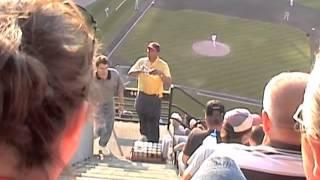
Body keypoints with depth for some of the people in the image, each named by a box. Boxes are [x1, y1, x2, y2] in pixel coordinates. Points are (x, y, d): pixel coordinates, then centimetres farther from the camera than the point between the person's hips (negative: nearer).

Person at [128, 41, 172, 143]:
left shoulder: (163, 65, -6)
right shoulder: (142, 61, 0)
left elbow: (168, 83, -13)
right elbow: (130, 73, -7)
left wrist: (160, 73, -30)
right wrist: (139, 71, -27)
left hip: (155, 99, -3)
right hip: (142, 97, 3)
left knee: (154, 124, 0)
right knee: (143, 120, 21)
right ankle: (144, 137, 44)